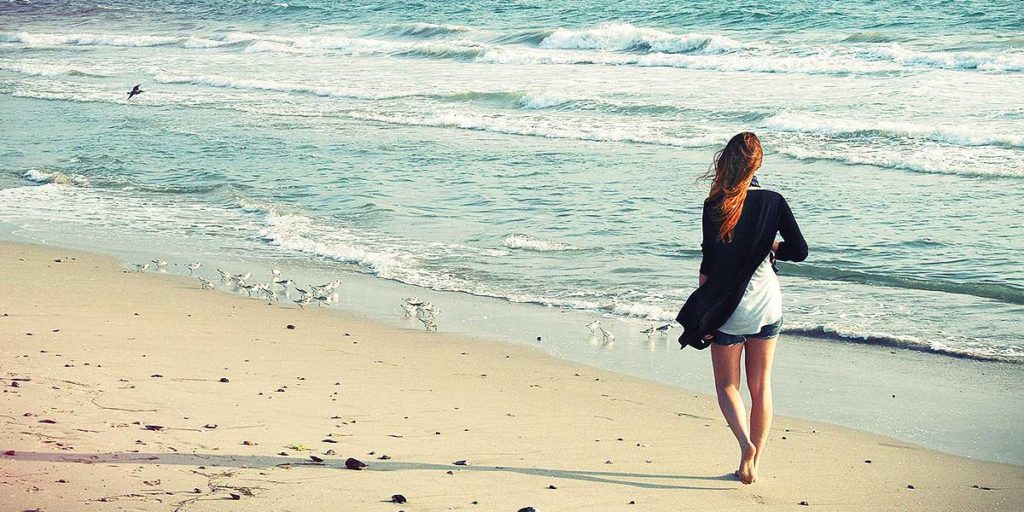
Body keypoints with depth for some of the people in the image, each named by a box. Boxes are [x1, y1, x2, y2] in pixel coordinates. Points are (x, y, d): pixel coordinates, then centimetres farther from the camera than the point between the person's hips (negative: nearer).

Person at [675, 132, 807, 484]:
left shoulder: (715, 205, -12)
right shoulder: (773, 201, -4)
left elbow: (709, 263, -10)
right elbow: (800, 250, -3)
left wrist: (703, 312, 0)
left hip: (729, 309, -3)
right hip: (767, 303, 3)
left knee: (727, 384, 10)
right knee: (761, 386, 13)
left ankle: (746, 444, -14)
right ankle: (754, 464, 14)